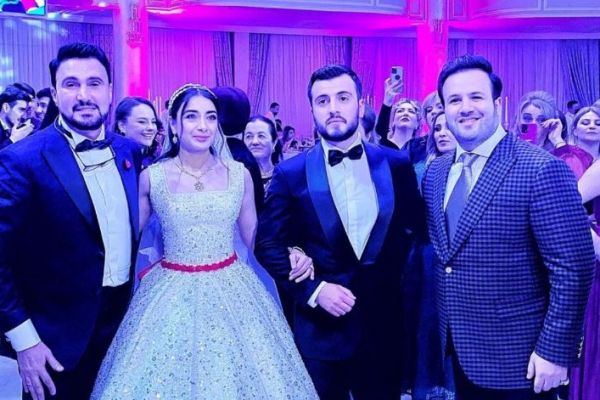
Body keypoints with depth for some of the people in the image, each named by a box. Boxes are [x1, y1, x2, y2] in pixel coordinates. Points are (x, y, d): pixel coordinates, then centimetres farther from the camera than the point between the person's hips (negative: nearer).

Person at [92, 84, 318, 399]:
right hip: (172, 294, -1)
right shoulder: (151, 177, -5)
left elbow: (254, 238, 7)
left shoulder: (239, 174, 0)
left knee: (234, 374, 9)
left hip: (231, 291, 1)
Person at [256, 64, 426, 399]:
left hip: (384, 323, 2)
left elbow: (416, 227, 10)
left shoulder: (397, 165, -1)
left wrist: (392, 272, -1)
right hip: (321, 327, -1)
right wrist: (313, 290, -14)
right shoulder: (291, 173, -6)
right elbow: (267, 245, -4)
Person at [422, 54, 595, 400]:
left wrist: (555, 350, -17)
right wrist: (443, 327, 13)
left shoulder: (541, 169, -17)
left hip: (516, 359, -6)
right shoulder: (437, 172, 5)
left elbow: (573, 267, -18)